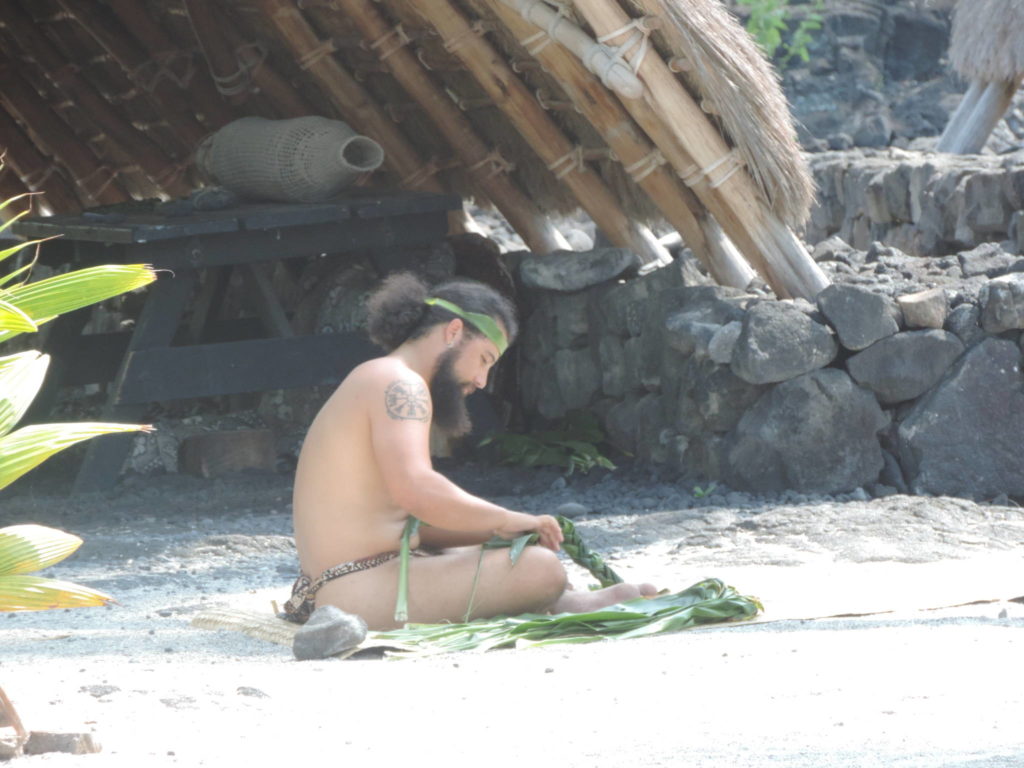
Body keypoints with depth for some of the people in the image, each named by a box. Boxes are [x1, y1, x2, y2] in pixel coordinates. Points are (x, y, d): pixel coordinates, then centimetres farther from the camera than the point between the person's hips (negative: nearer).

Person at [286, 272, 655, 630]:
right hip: (362, 592, -11)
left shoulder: (375, 384, 21)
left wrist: (497, 531, 8)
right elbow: (416, 490, -27)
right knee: (542, 570, -14)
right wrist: (506, 521, -15)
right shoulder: (399, 385, -10)